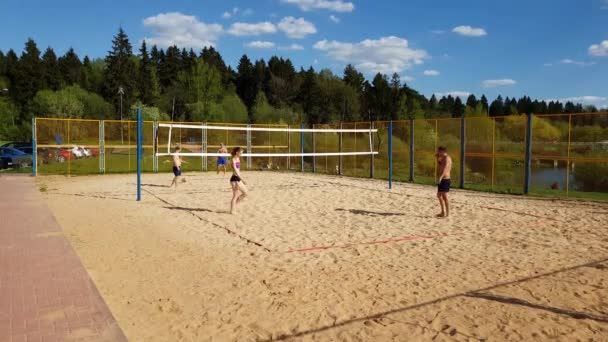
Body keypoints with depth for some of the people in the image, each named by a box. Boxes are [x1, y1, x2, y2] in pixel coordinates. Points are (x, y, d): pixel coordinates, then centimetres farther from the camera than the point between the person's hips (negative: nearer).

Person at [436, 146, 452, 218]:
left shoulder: (446, 158, -14)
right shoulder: (443, 158, 16)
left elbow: (445, 168, -29)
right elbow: (439, 167, 27)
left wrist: (441, 177, -42)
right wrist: (437, 158, 17)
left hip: (445, 180, -10)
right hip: (443, 180, 10)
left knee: (444, 197, -7)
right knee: (439, 195, 18)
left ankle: (447, 213, -2)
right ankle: (443, 212, 26)